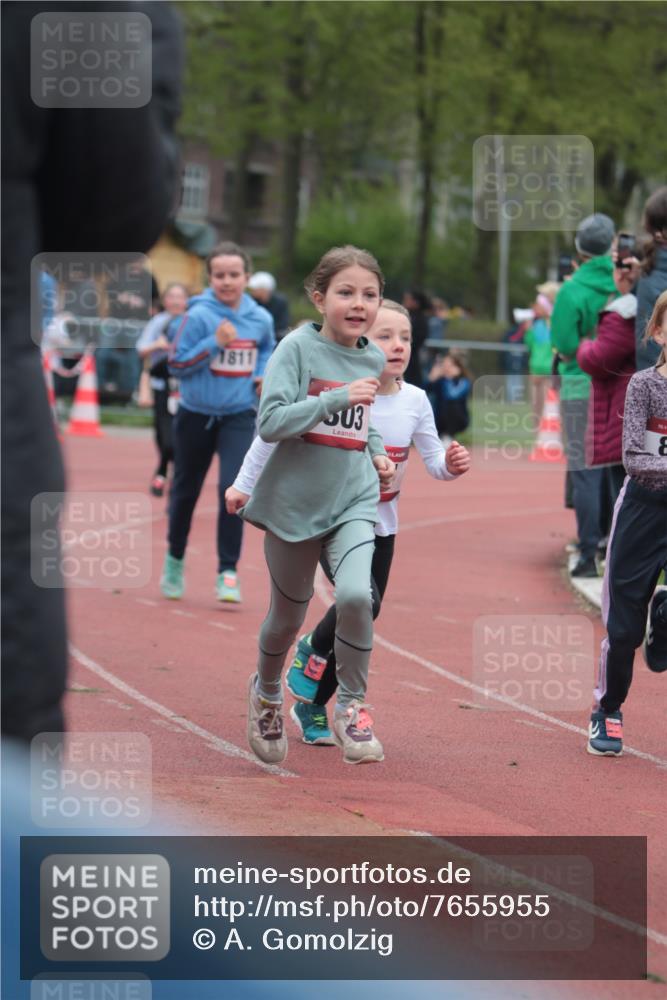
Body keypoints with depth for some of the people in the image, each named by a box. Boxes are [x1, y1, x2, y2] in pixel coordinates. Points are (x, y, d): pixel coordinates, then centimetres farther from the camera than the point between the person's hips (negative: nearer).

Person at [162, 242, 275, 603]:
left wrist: (262, 374, 2)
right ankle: (175, 560, 36)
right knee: (185, 491, 13)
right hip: (196, 415, -1)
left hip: (239, 416, 1)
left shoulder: (260, 319, -1)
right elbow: (176, 364, -15)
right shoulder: (198, 316, -14)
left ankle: (228, 573, -9)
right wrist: (214, 342, -25)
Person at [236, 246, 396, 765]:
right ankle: (267, 693, 43)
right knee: (288, 616, 13)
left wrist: (376, 452, 6)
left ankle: (352, 704, -5)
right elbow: (270, 422, -22)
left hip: (354, 500, 2)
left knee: (355, 594, -23)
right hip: (295, 500, -2)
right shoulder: (299, 347, -12)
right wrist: (339, 397, -27)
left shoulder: (373, 358, 4)